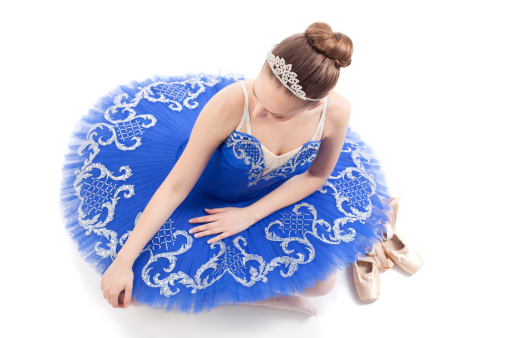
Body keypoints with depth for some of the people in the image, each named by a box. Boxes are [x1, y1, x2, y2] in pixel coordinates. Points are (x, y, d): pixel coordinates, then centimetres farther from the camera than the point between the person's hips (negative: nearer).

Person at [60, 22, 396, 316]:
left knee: (323, 283, -2)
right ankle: (262, 292, 3)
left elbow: (316, 175, -10)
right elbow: (175, 186, -29)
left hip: (277, 196, 2)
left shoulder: (336, 111, -29)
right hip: (206, 195, -1)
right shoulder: (229, 103, -38)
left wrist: (251, 215, -19)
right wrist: (123, 261, -24)